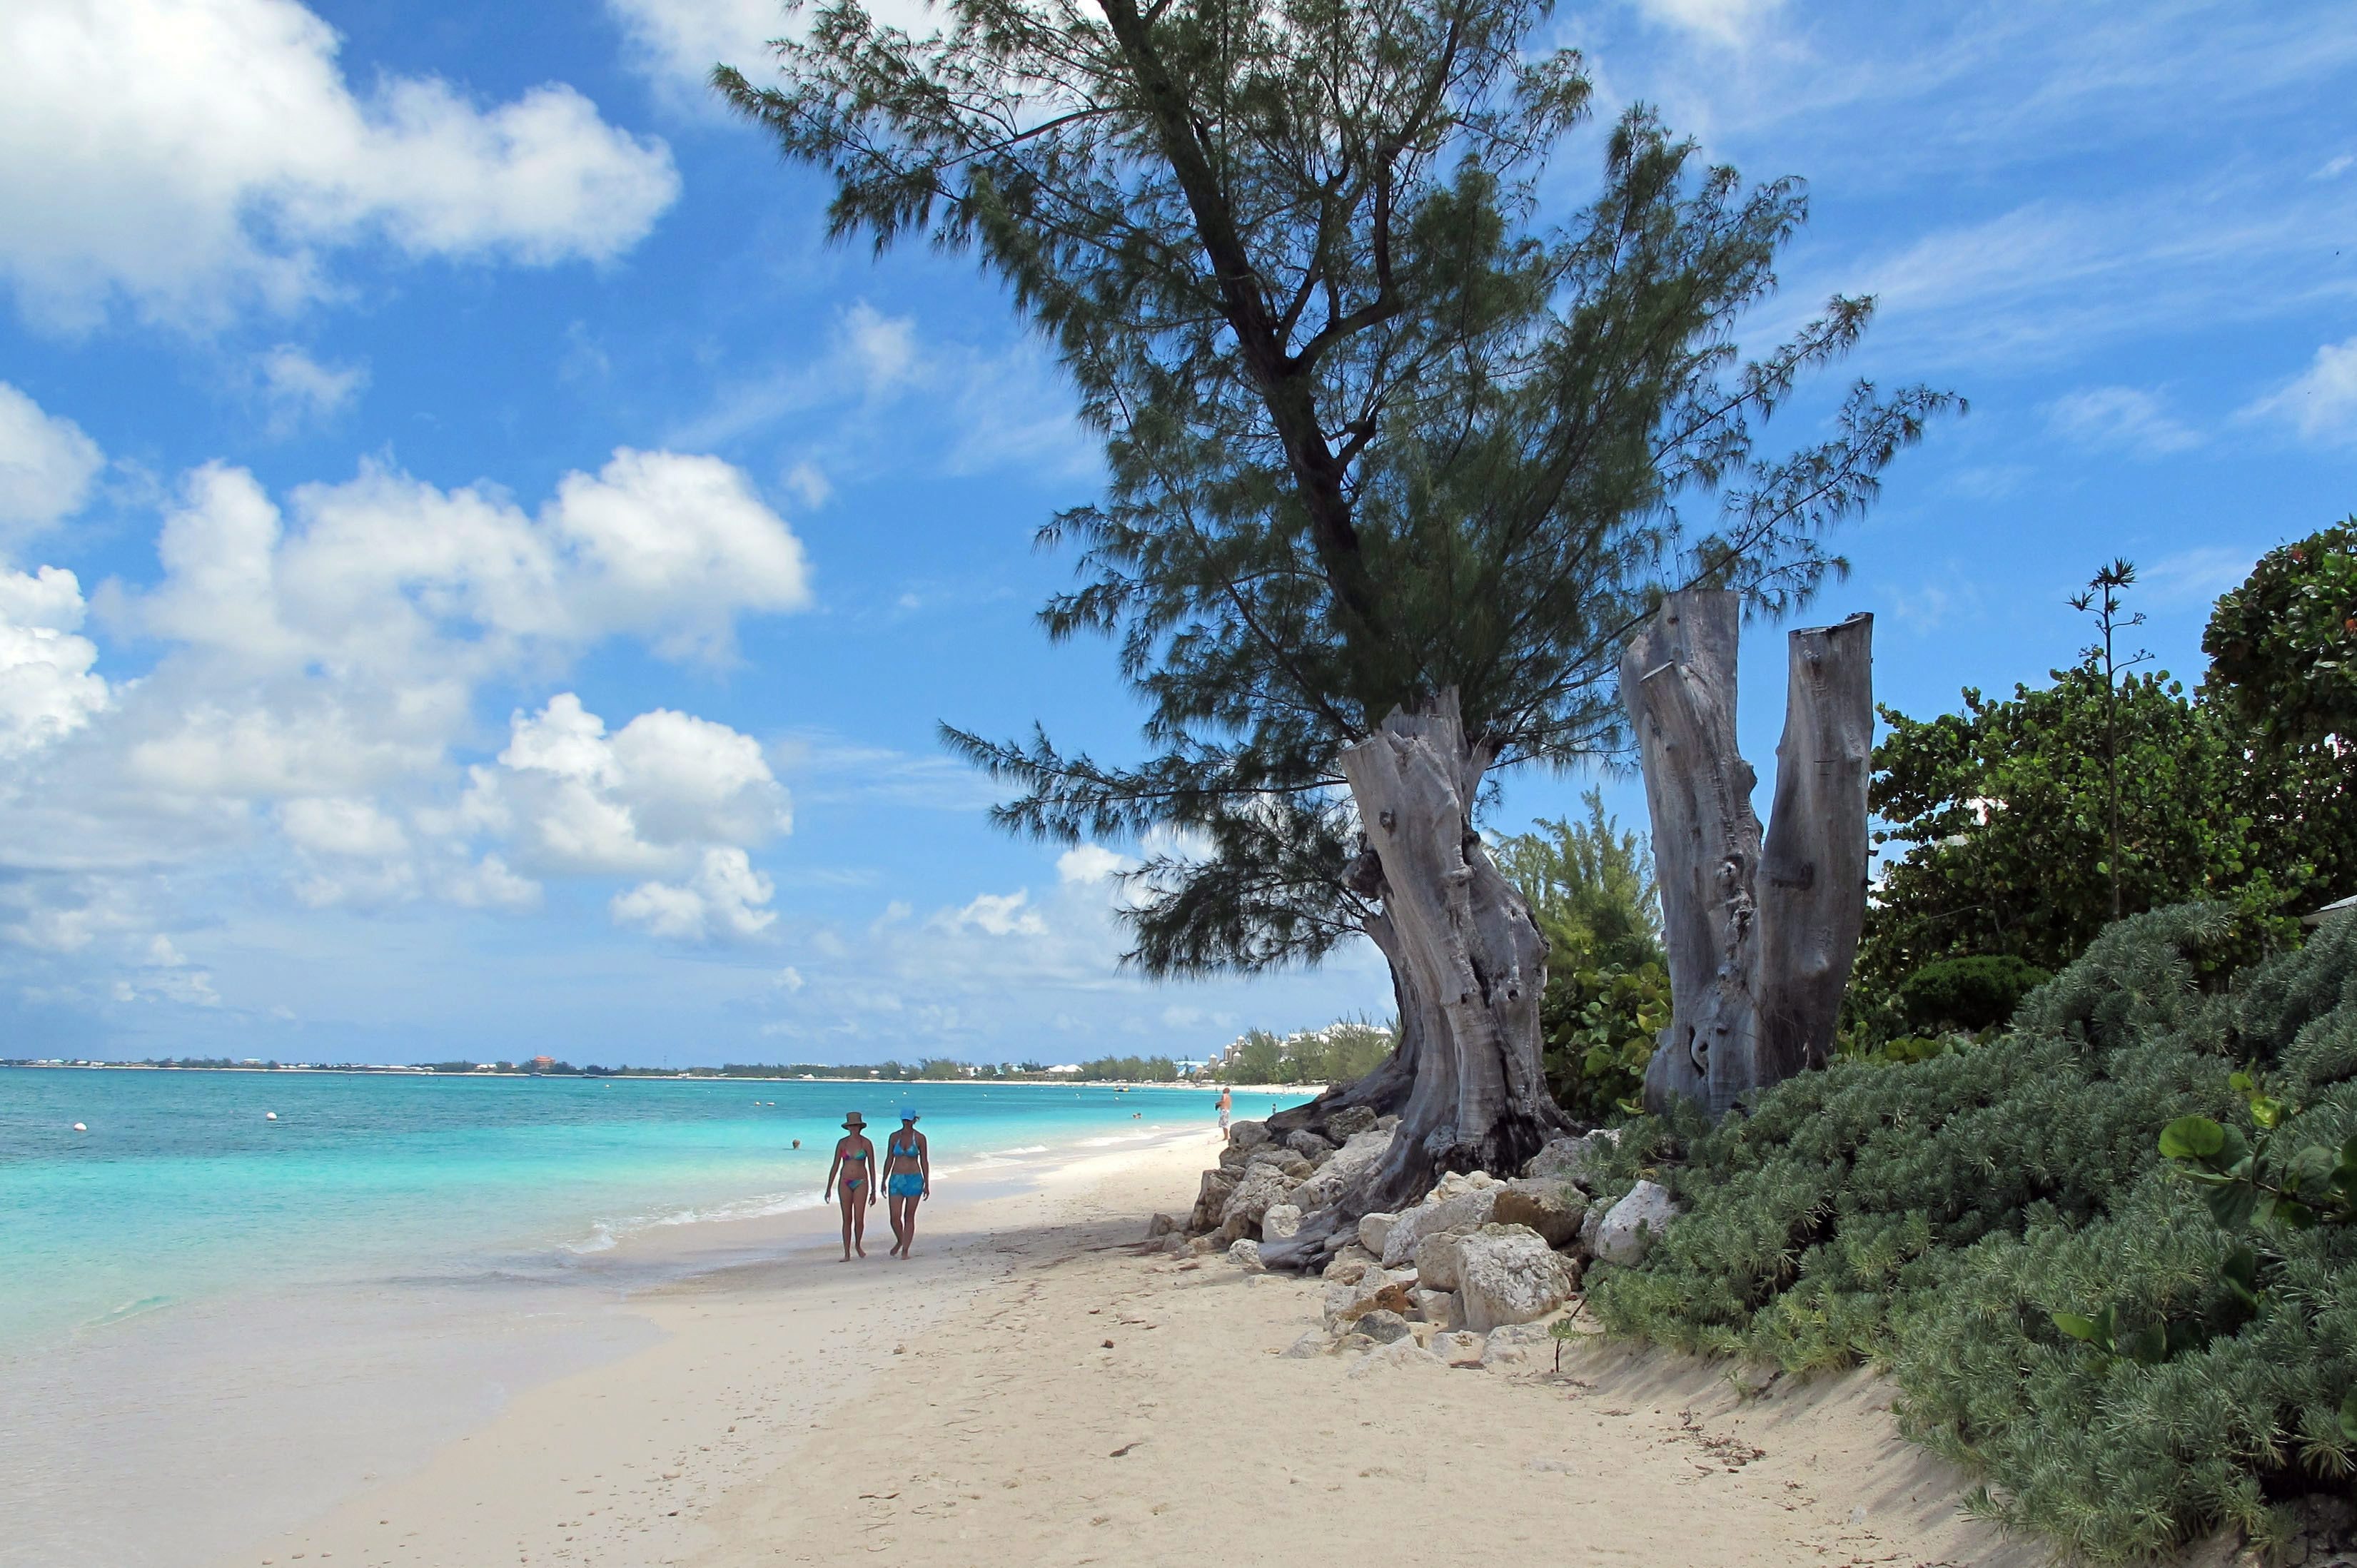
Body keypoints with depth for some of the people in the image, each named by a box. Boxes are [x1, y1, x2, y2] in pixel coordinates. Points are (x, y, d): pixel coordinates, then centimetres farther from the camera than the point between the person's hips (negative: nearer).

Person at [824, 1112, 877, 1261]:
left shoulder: (866, 1143, -2)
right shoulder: (842, 1143, 3)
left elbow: (872, 1168, 0)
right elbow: (835, 1166, 7)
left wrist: (873, 1191, -1)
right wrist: (829, 1188, 5)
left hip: (861, 1183, -2)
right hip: (845, 1183, 2)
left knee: (859, 1219, -6)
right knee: (847, 1219, 2)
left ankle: (858, 1245, 21)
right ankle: (847, 1253, 8)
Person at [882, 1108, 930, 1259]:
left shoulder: (920, 1138, -2)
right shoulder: (894, 1137, 4)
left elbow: (924, 1162, 0)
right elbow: (889, 1160, 9)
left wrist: (927, 1184, -3)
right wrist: (884, 1181, 7)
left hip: (914, 1180, -2)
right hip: (896, 1180, 2)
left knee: (909, 1217, 1)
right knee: (895, 1217, -5)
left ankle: (905, 1251, 7)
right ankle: (899, 1241, 24)